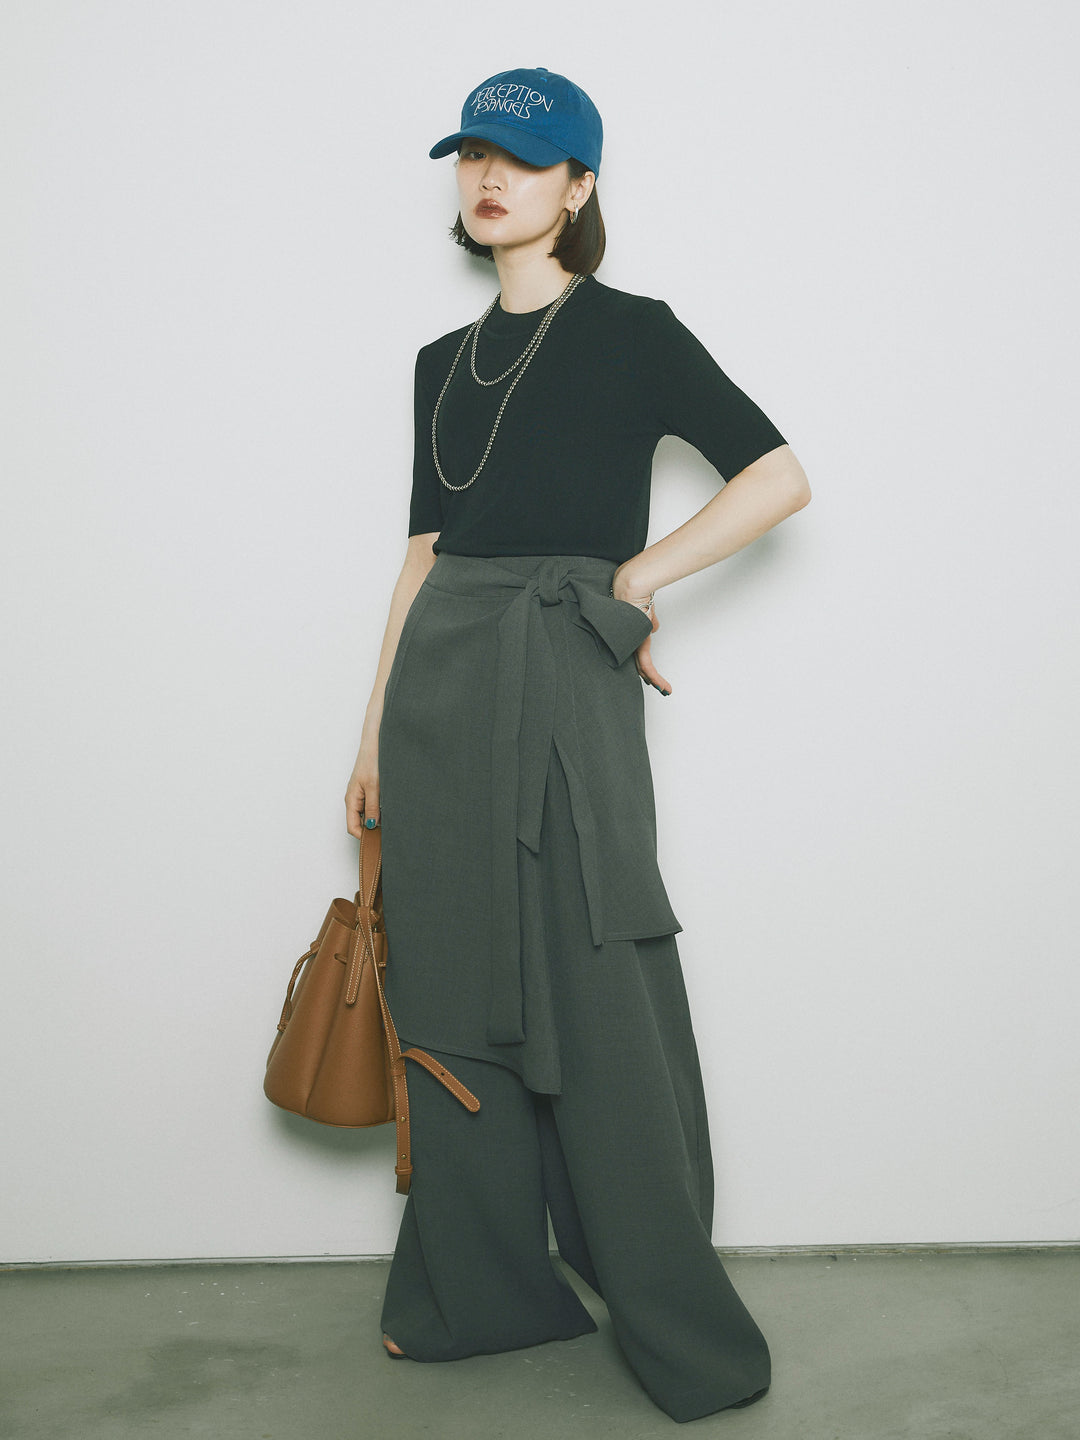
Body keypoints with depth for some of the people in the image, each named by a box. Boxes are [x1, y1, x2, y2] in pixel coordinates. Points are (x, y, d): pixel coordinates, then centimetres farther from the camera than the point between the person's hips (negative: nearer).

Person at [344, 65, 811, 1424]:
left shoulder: (632, 332, 1)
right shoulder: (444, 362, 17)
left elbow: (779, 476, -3)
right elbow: (424, 549, 16)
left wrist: (635, 575, -7)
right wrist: (377, 727, 13)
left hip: (563, 681, -6)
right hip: (439, 683, 6)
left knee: (600, 998, -3)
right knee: (454, 989, 10)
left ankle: (679, 1327, 14)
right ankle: (480, 1289, 26)